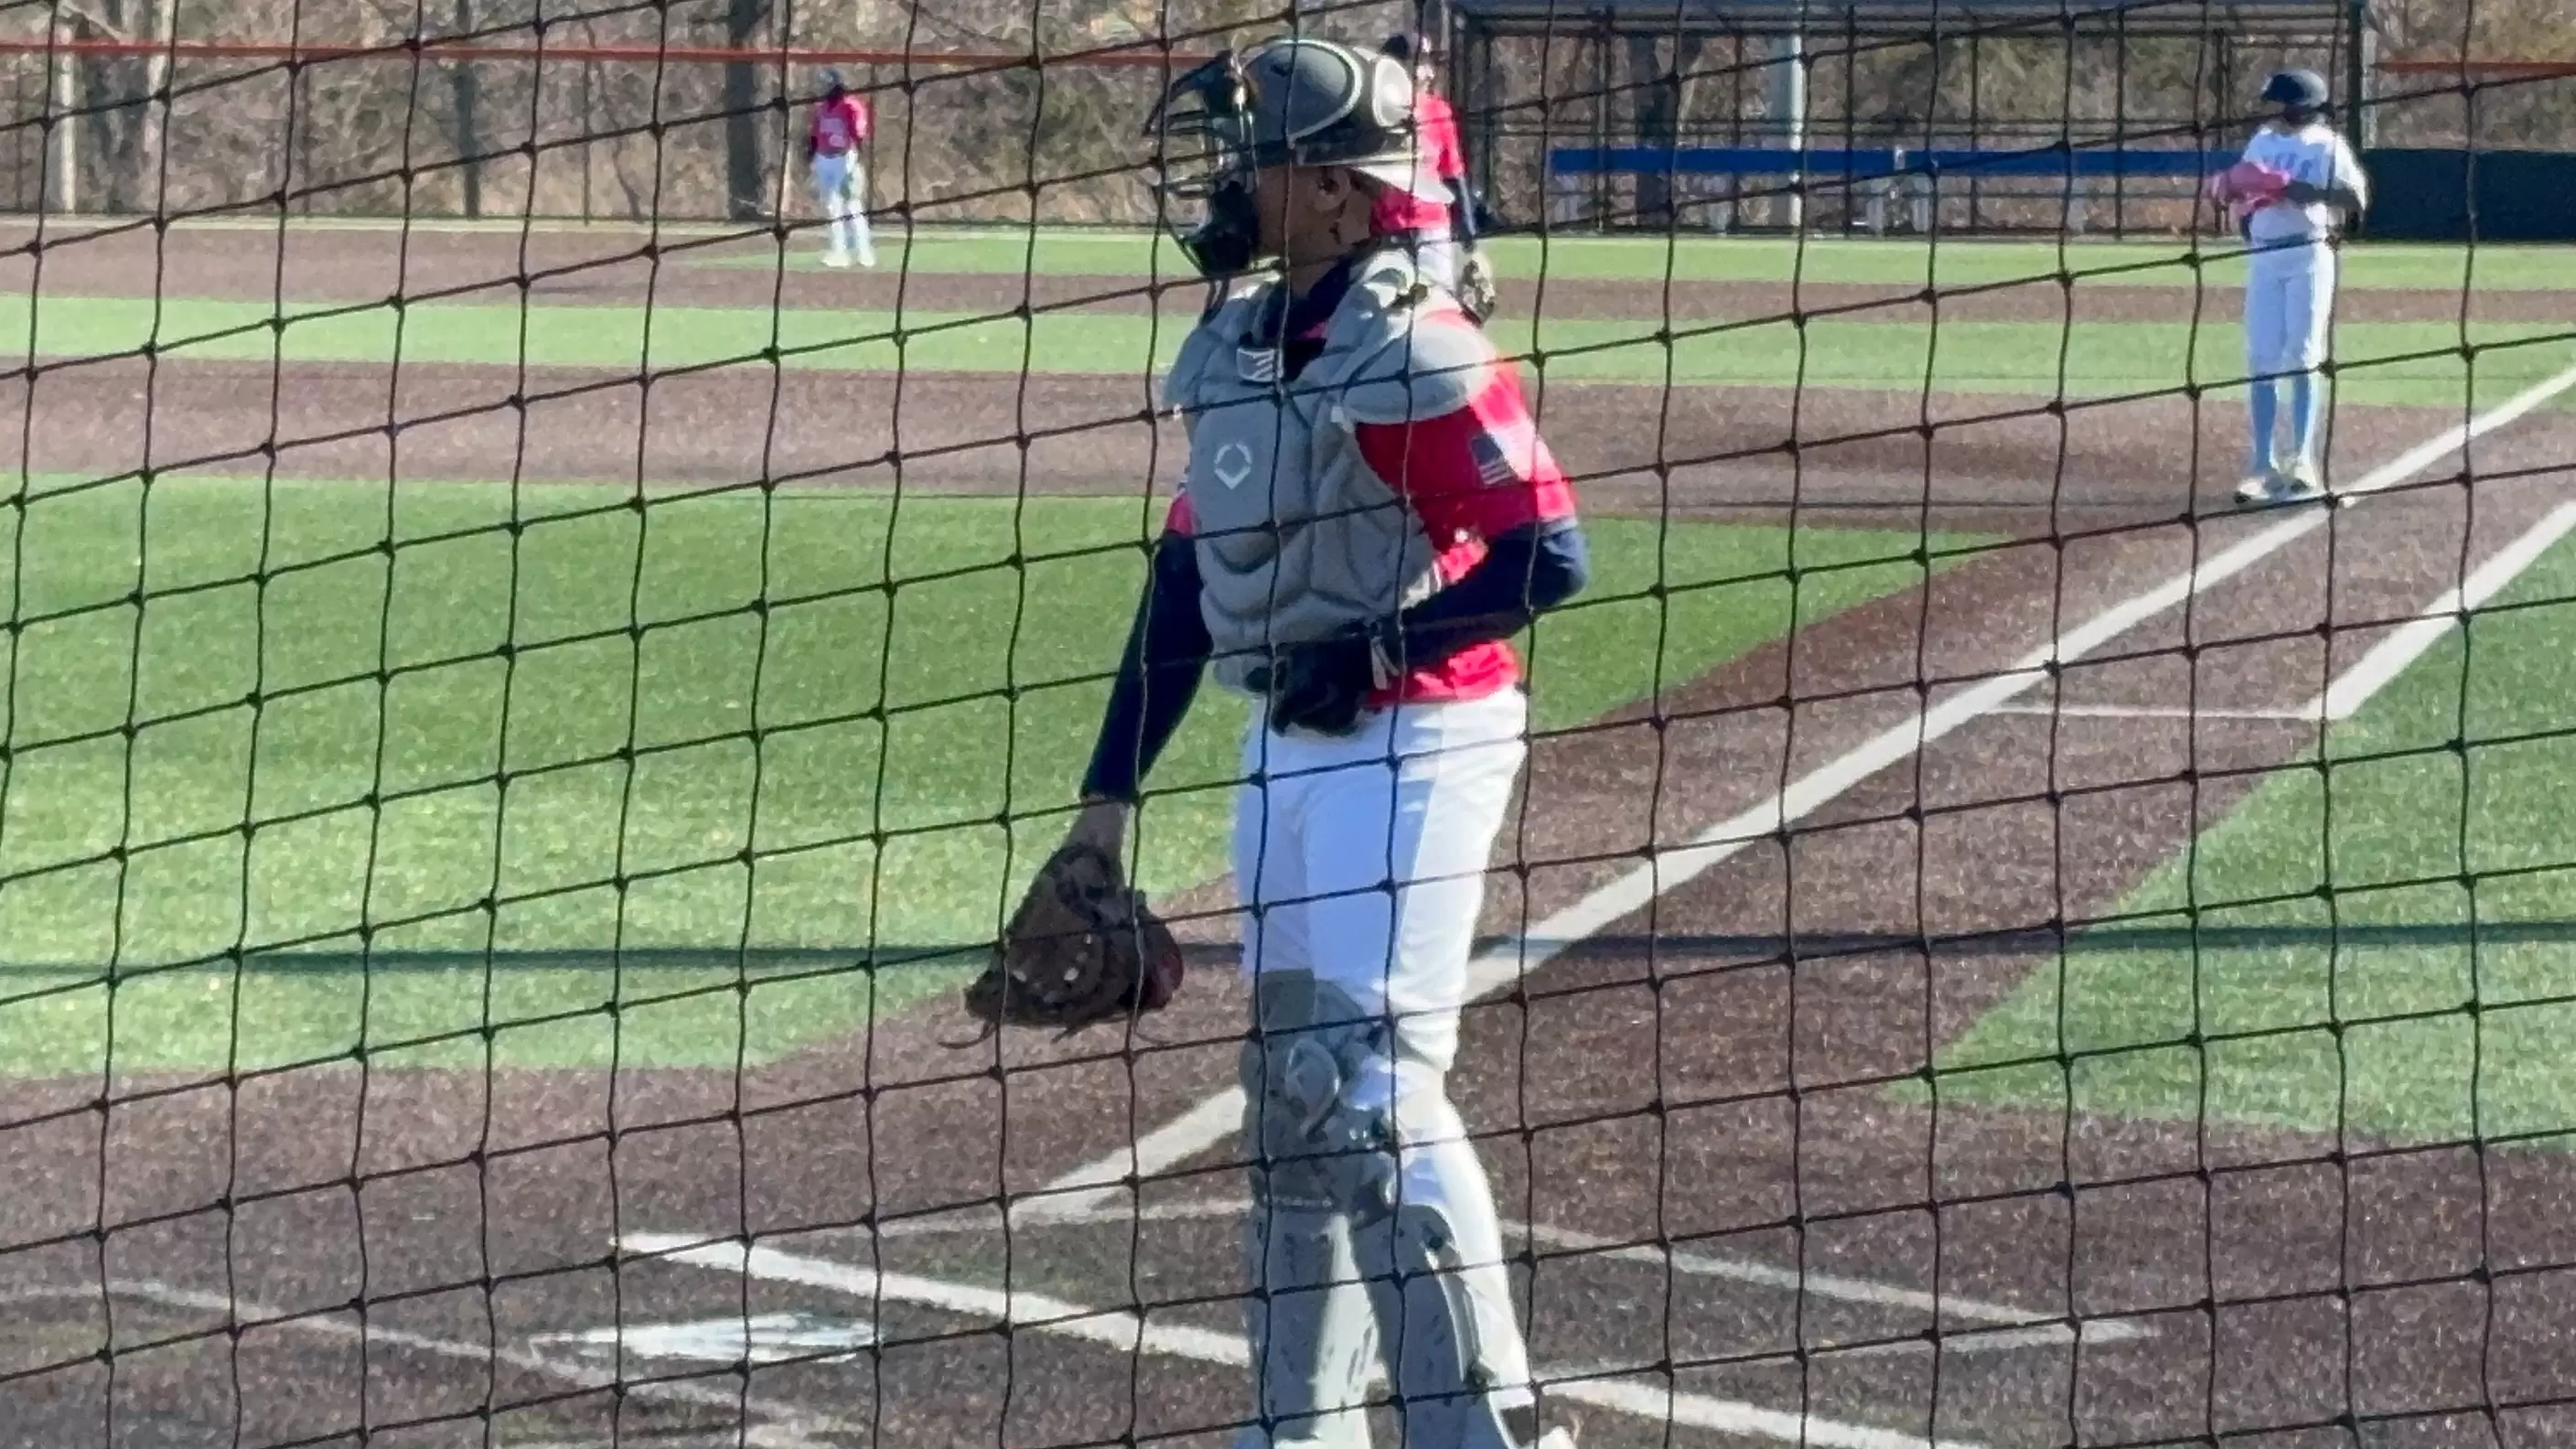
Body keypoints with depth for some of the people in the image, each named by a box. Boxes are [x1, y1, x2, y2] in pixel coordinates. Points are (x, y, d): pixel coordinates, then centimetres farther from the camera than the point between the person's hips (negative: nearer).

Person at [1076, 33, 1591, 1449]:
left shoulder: (1412, 355, -17)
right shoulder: (1234, 346, 9)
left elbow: (1548, 554, -22)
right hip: (1285, 746, 9)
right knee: (1288, 1090, 13)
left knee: (1370, 1082, -12)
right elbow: (1185, 578, 14)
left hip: (1413, 742, -9)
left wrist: (1378, 654, -21)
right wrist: (1109, 796, 13)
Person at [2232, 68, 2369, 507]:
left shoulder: (2326, 145, -2)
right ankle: (2264, 465, 4)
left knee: (2303, 358, -5)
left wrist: (2311, 192, -24)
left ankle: (2304, 463, -2)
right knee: (2261, 361, 1)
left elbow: (2357, 198, -12)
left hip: (2309, 256, -5)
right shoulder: (2263, 140, 14)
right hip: (2262, 257, 5)